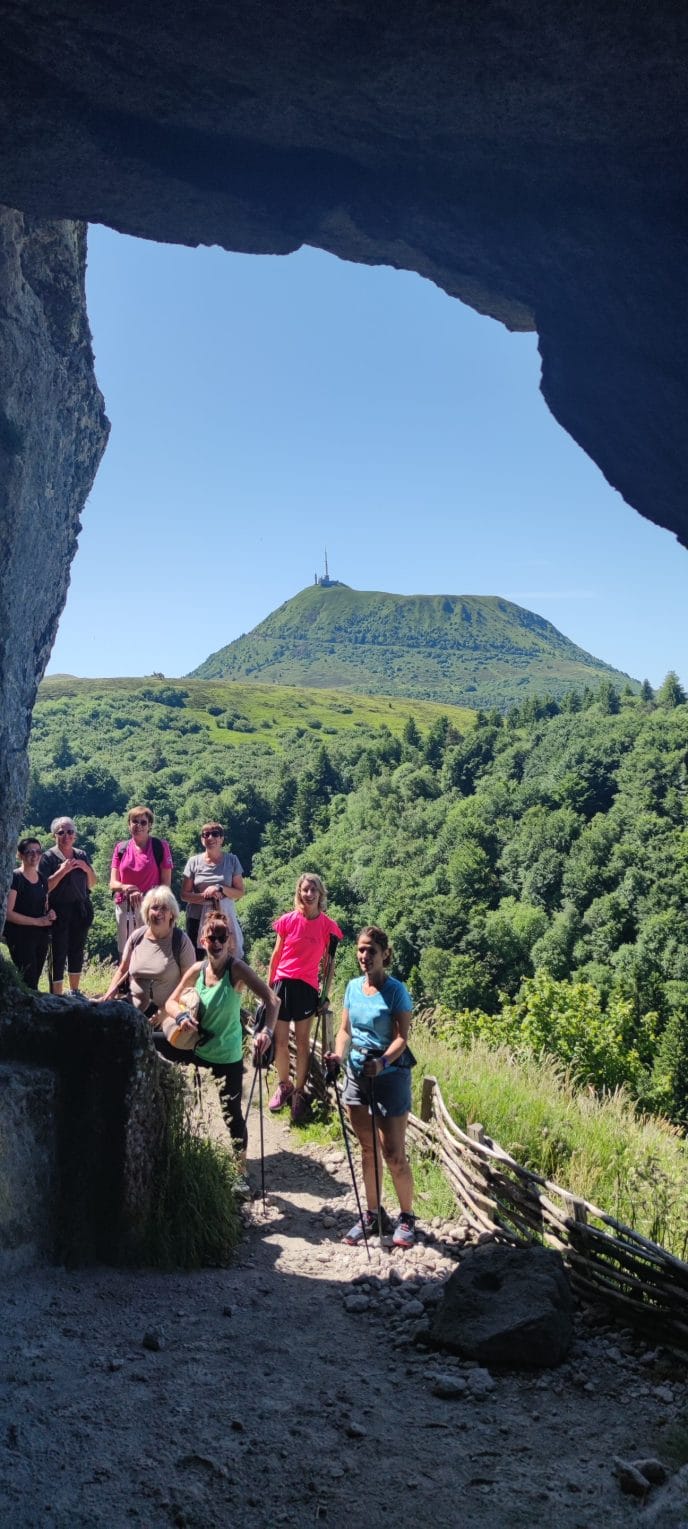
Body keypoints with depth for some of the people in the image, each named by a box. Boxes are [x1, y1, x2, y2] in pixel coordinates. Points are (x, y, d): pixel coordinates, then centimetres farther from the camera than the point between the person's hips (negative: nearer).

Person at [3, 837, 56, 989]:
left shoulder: (42, 879, 12)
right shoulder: (15, 878, -9)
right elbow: (7, 913, -15)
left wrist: (50, 915, 0)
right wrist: (37, 921, -15)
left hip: (41, 936, 7)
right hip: (21, 937, -7)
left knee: (34, 980, 7)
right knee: (29, 982, -12)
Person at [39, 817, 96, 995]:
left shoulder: (82, 855, 10)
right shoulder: (48, 857, -5)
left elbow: (92, 884, 17)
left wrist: (88, 869, -2)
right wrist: (62, 871, -19)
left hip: (81, 910, 5)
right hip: (59, 912, -5)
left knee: (77, 953, 13)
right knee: (58, 955, -7)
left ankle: (74, 992, 26)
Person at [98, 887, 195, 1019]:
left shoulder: (180, 940, -5)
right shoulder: (136, 936, 7)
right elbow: (122, 970, 18)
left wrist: (166, 1010, -16)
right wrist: (109, 994, 2)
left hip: (167, 1013, -5)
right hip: (134, 1010, 5)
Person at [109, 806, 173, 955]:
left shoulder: (160, 846, 0)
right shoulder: (121, 848, 9)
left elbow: (166, 883, -1)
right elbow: (113, 883, 5)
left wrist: (145, 896, -16)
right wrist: (126, 888, -17)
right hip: (125, 907, 3)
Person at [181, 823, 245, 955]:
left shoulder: (232, 860, 5)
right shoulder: (194, 861, 4)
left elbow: (240, 892, 4)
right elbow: (184, 895, 2)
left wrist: (220, 889, -13)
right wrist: (207, 896, -14)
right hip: (197, 919, 0)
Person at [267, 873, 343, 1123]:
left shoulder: (328, 926, -4)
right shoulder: (287, 921, -3)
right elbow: (275, 956, 5)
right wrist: (268, 987, 5)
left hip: (307, 988, -1)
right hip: (283, 984, 1)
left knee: (302, 1042, 5)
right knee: (280, 1041, 6)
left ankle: (299, 1092, 18)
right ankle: (284, 1085, 27)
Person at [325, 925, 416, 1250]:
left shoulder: (395, 990, -13)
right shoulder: (353, 987, 4)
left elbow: (401, 1038, -17)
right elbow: (345, 1030, 7)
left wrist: (382, 1062, -34)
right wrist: (338, 1055, -12)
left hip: (390, 1075, -5)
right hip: (357, 1074, 6)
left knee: (393, 1154, -2)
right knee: (368, 1149, 15)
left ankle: (406, 1218, 16)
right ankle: (372, 1216, 27)